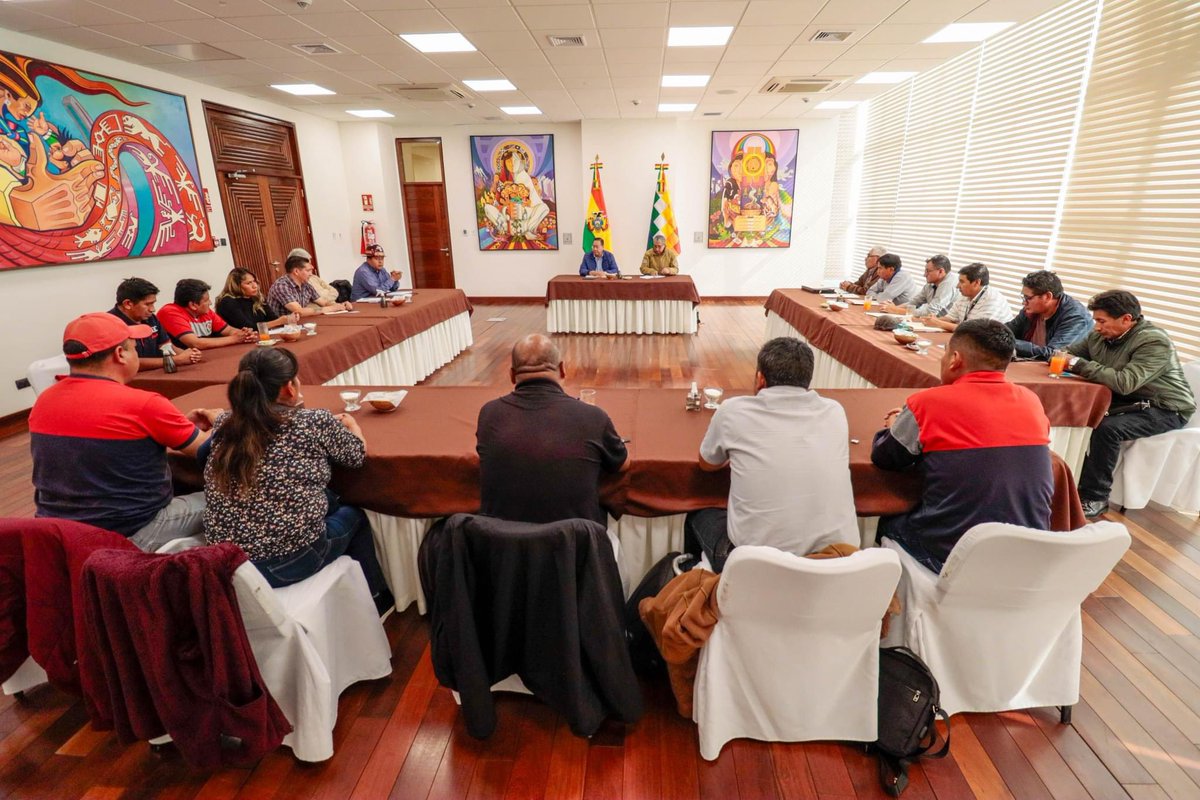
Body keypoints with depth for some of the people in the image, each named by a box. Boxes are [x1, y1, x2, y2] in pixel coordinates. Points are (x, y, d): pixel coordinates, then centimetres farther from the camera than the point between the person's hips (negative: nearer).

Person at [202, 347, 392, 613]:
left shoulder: (223, 424, -1)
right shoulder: (315, 422, -14)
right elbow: (357, 455, 4)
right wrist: (351, 424, 24)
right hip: (290, 563, -5)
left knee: (329, 501, 27)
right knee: (355, 515, 24)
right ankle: (375, 599, 42)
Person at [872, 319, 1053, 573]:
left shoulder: (928, 402, -14)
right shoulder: (1031, 402, 1)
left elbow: (882, 458, -1)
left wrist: (895, 427, 20)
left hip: (953, 554, -5)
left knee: (888, 522, 24)